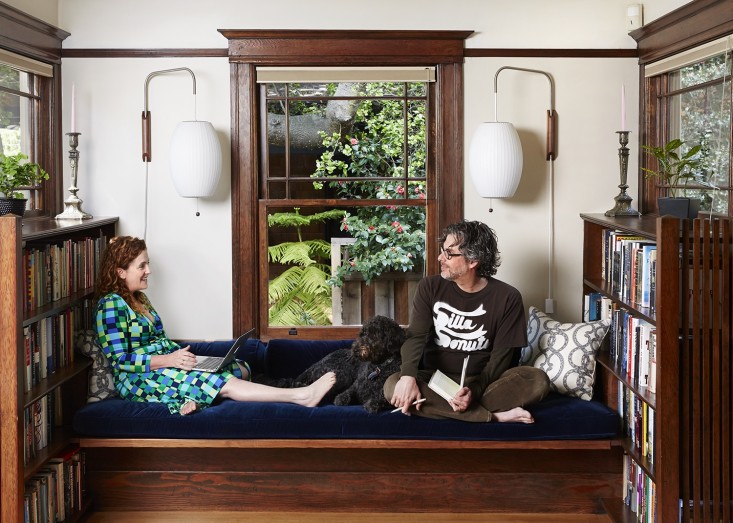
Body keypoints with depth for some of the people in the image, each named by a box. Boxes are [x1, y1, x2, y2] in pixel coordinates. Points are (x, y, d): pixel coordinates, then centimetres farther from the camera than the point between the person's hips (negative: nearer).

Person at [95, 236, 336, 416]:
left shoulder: (138, 298, 19)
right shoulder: (112, 304, -11)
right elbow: (120, 360, -18)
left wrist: (181, 354, -1)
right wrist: (169, 360, -23)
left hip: (165, 366, 10)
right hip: (139, 380, -10)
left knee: (241, 369, -7)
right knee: (222, 382, -26)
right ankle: (301, 396, -33)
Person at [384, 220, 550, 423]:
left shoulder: (507, 298, -6)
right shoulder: (430, 287, -1)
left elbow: (501, 355, -8)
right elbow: (416, 336, -12)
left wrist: (475, 390, -26)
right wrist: (408, 376, -32)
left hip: (484, 381, -1)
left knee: (538, 381, -28)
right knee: (393, 386, -32)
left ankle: (437, 406, -33)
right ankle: (494, 416, -32)